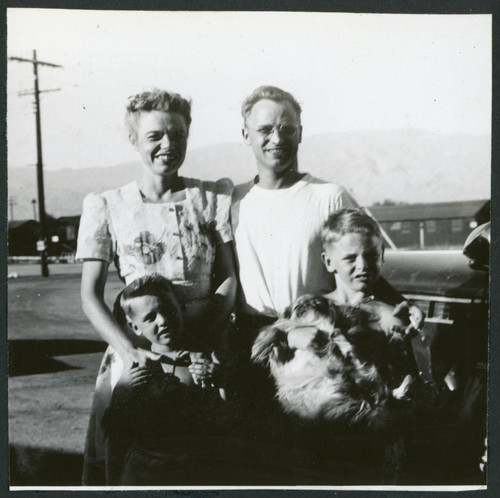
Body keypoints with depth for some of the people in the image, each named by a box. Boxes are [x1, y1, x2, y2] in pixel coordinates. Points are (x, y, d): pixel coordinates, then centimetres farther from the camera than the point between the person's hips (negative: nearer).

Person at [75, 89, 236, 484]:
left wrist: (205, 338, -12)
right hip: (136, 350, 0)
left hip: (203, 348, 1)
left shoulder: (211, 198, 8)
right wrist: (128, 348, -16)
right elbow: (91, 295, 0)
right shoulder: (107, 207, 4)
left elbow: (228, 278, 5)